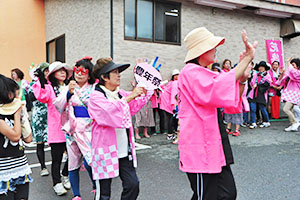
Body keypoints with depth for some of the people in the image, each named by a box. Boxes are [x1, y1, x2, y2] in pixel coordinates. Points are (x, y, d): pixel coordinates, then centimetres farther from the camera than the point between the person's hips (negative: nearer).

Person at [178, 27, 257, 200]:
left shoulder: (205, 74, 17)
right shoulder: (190, 72, -12)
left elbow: (233, 102, 17)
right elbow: (217, 90, -30)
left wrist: (242, 80, -1)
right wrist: (247, 59, -23)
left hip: (214, 145, 10)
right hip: (200, 148, -9)